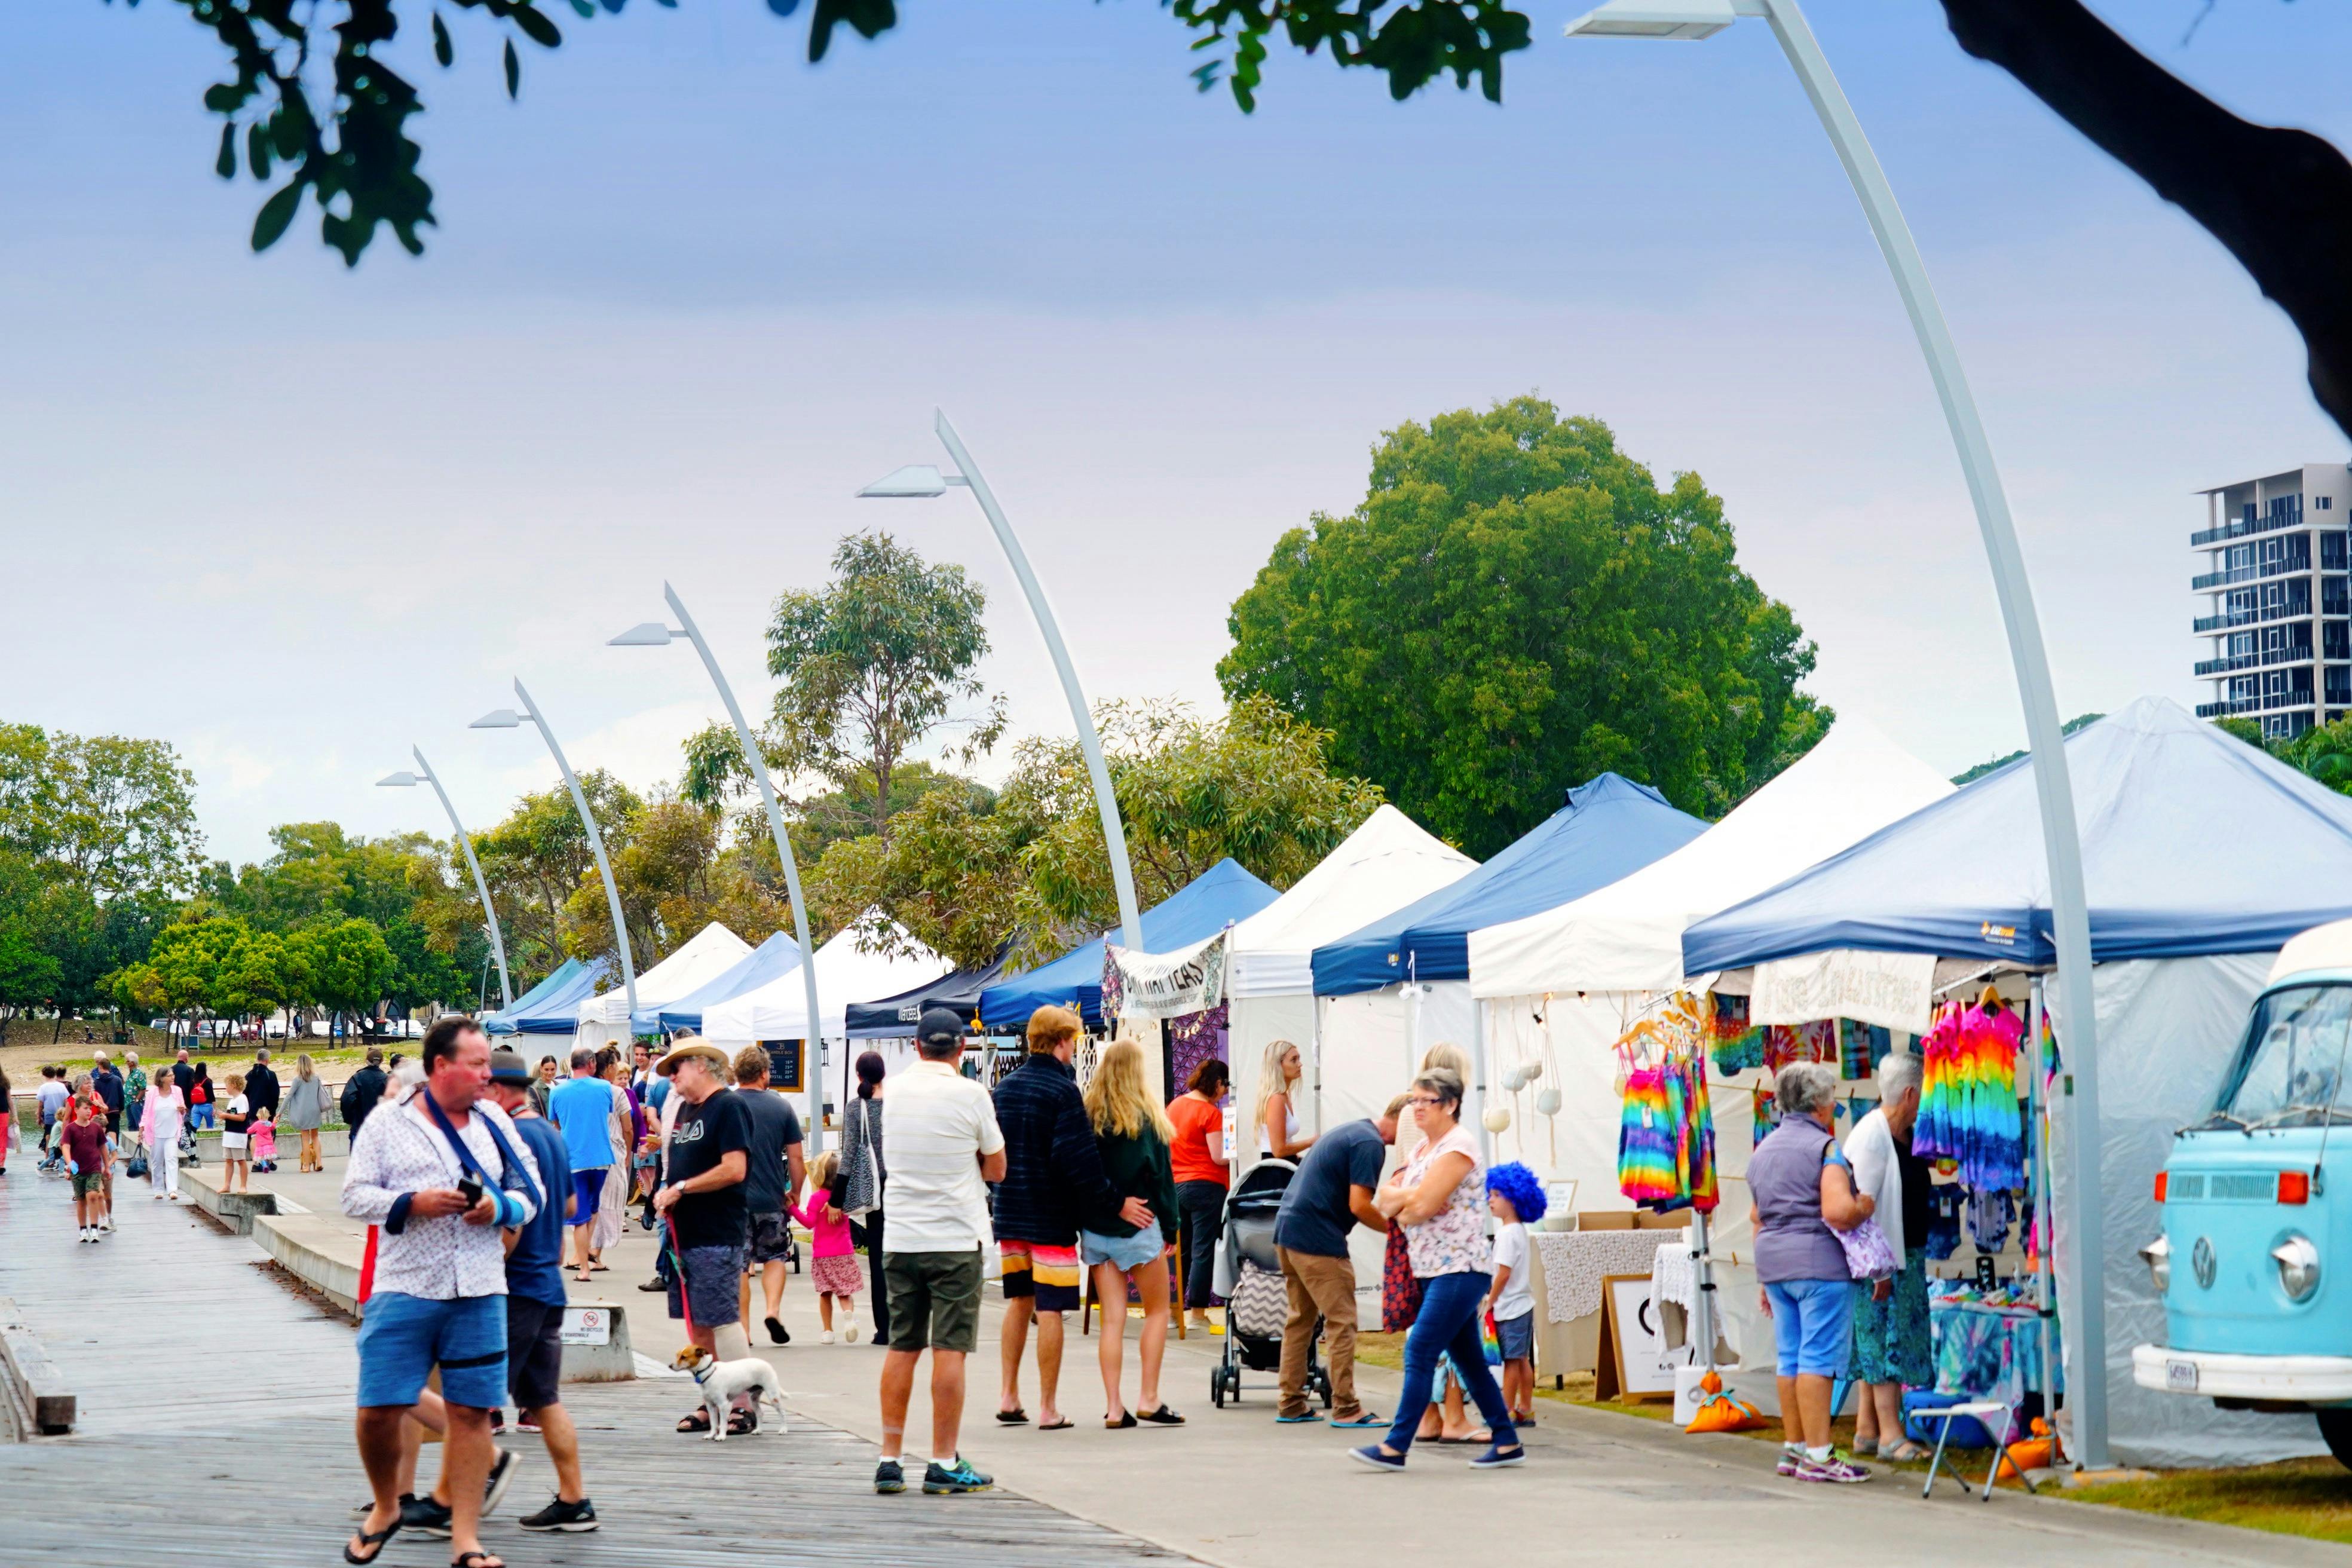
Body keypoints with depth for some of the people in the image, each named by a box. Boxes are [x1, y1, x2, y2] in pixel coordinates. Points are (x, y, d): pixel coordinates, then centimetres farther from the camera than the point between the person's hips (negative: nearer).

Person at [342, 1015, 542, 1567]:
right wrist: (412, 1203, -15)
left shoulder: (494, 1122, 12)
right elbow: (355, 1195, 0)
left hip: (479, 1293, 2)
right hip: (404, 1289, -2)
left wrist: (500, 1209, -7)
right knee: (379, 1411, -4)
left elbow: (533, 1191, 14)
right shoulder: (388, 1125, 3)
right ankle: (386, 1510, 22)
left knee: (471, 1412, 1)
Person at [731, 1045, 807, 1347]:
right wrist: (795, 1191, 16)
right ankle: (774, 1310, -2)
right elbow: (796, 1157, 1)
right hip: (772, 1198, 1)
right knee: (775, 1256, 18)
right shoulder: (782, 1107, -1)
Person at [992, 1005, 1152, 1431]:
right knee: (1050, 1309, -2)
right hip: (1051, 1217, -7)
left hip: (1010, 1215, 7)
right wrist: (1116, 1204, -14)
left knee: (1019, 1300, 18)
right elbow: (1079, 1159, -20)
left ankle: (1009, 1396, 18)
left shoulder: (1005, 1087, 7)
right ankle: (1048, 1408, 0)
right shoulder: (1062, 1089, -15)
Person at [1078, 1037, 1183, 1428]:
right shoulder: (1145, 1117, -9)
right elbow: (1160, 1175, -6)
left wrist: (1082, 1225, 9)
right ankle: (1149, 1399, 5)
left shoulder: (1087, 1114, 0)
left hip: (1095, 1230, 3)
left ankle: (1114, 1407, 2)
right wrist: (1169, 1230, 2)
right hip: (1138, 1230, -3)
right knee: (1158, 1311, 11)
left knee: (1112, 1318, 6)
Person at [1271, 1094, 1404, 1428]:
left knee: (1299, 1319, 16)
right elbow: (1359, 1206, -18)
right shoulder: (1370, 1144, -12)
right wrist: (1392, 1229, -4)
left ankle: (1290, 1405, 18)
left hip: (1288, 1227, 10)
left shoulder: (1350, 1131, 19)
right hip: (1317, 1238, -10)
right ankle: (1346, 1409, -3)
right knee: (1341, 1322, -4)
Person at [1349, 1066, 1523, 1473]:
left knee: (1420, 1353, -12)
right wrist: (1406, 1205, -10)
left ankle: (1396, 1446, -13)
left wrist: (1397, 1198, -2)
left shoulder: (1458, 1146, -12)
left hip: (1459, 1269, -9)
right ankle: (1507, 1443, 15)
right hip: (1433, 1270, 9)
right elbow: (1385, 1204, 11)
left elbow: (1422, 1203, -21)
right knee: (1468, 1360, 10)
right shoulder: (1423, 1148, 16)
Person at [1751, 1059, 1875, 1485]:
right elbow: (1838, 1212, -22)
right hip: (1819, 1261, -8)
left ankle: (1794, 1448, 16)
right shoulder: (1824, 1147, -10)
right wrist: (1865, 1207, -2)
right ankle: (1818, 1456, -10)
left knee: (1790, 1358, 12)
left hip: (1774, 1262, 8)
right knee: (1819, 1357, -8)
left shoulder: (1763, 1151, 16)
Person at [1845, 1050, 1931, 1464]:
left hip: (1904, 1256, 9)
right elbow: (1862, 1205, -20)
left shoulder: (1904, 1135, 12)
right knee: (1885, 1336, -8)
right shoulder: (1871, 1136, -16)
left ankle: (1867, 1429, 15)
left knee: (1881, 1340, 11)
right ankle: (1889, 1434, -7)